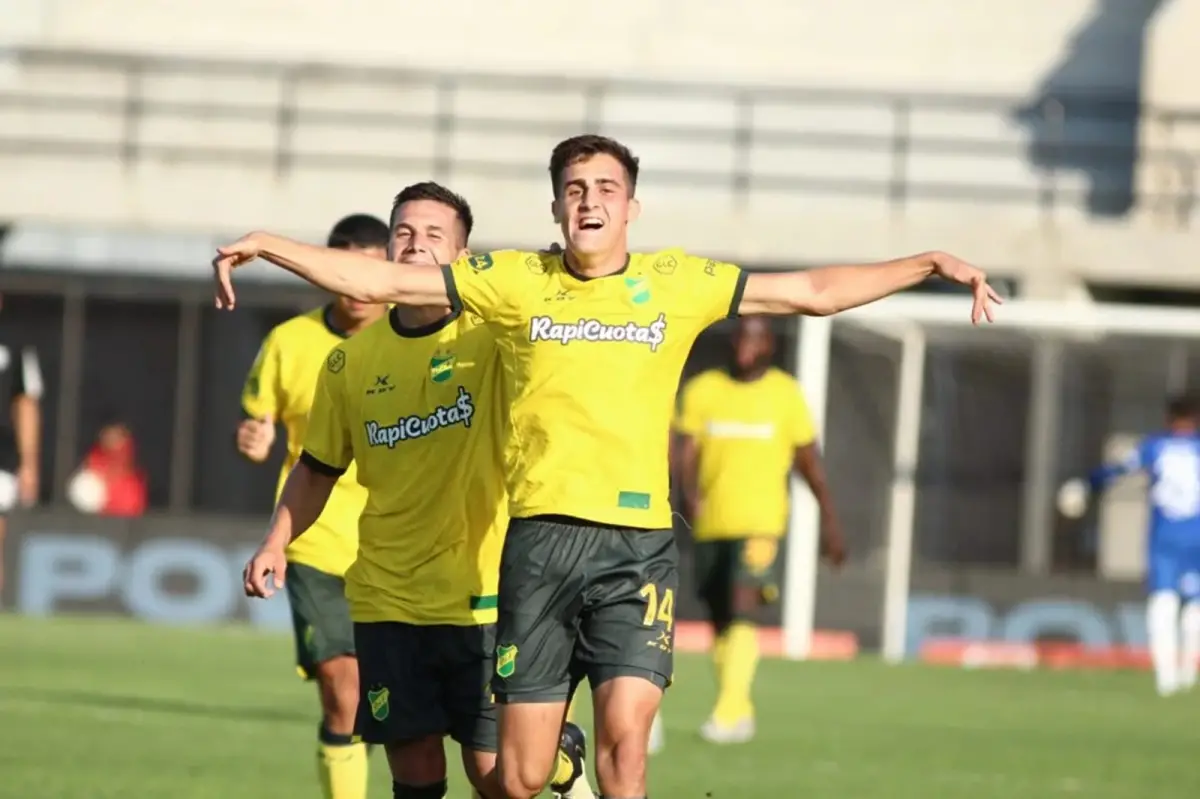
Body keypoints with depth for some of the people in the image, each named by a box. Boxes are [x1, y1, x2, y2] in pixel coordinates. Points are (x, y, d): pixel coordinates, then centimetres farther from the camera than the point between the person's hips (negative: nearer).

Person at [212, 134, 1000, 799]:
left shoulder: (676, 282, 9)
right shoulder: (515, 281, 8)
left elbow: (814, 291, 13)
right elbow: (381, 280, 8)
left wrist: (928, 265, 8)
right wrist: (267, 246, 1)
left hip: (639, 541, 0)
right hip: (541, 536, 1)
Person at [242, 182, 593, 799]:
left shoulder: (490, 335, -5)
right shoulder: (352, 360, 5)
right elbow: (318, 469, 16)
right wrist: (276, 542, 5)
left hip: (483, 593, -3)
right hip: (386, 601, 3)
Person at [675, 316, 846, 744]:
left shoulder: (786, 394, 2)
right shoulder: (703, 390, 5)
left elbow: (809, 459, 8)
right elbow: (687, 452, -2)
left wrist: (829, 520, 8)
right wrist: (688, 493, -23)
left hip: (759, 521, -3)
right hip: (711, 524, 3)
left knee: (741, 609, -19)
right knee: (719, 620, 9)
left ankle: (730, 709, -24)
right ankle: (740, 713, 22)